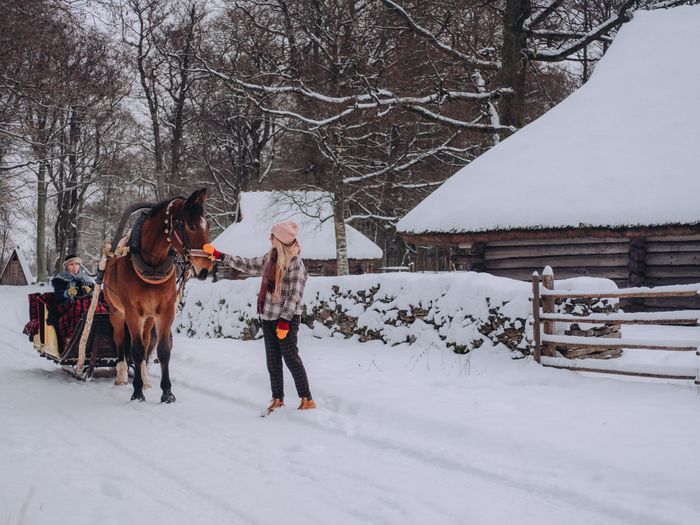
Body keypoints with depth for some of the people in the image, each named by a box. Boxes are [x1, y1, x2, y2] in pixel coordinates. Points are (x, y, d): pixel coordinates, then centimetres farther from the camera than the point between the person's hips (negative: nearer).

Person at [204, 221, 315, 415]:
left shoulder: (295, 263, -14)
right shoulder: (270, 258, 9)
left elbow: (294, 295, -17)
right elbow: (247, 265, 20)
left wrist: (285, 320, -20)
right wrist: (219, 255, 19)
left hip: (287, 319, -8)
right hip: (268, 317, 8)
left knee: (291, 358, -5)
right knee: (272, 361, 10)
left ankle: (307, 400, 1)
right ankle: (278, 399, 19)